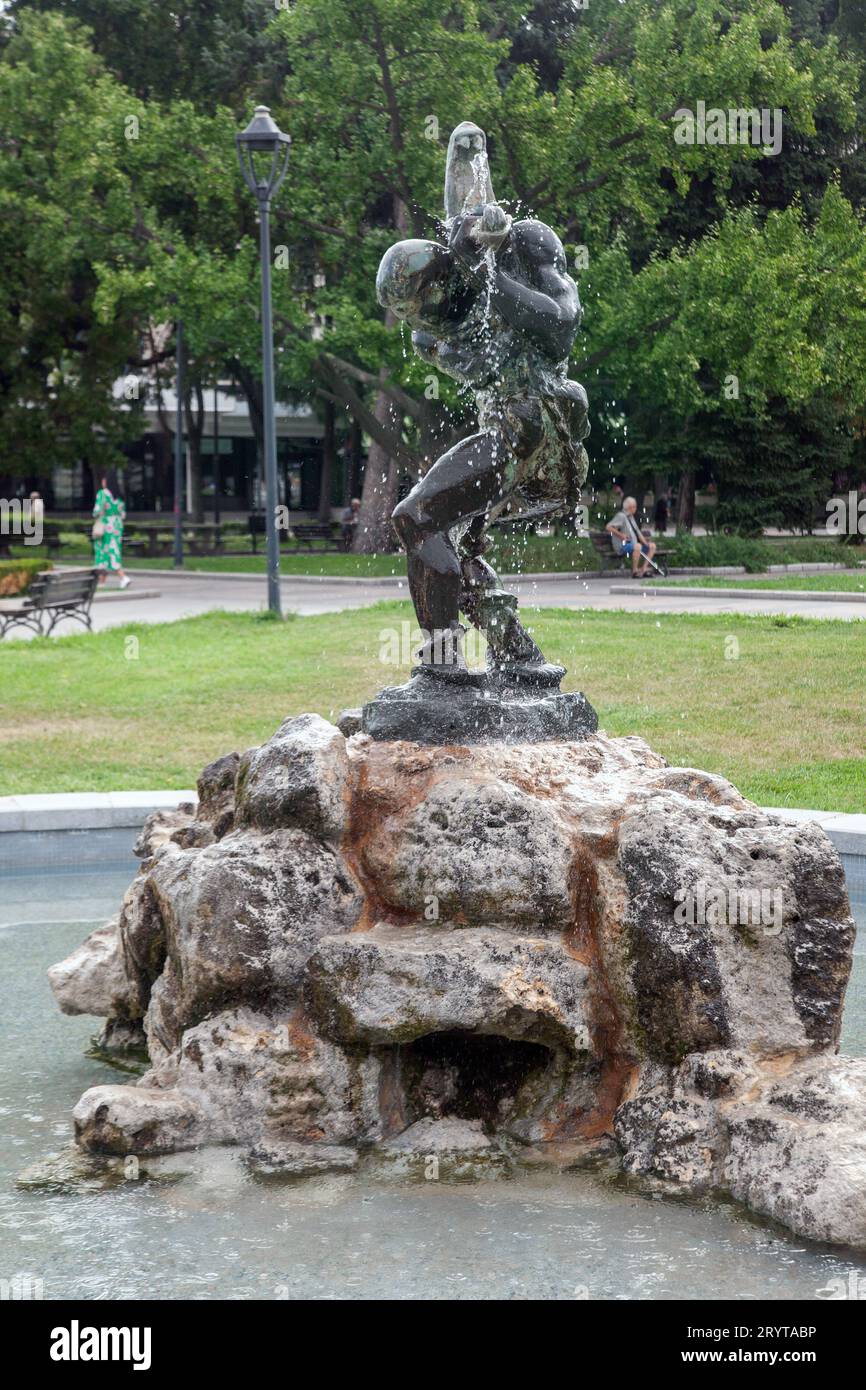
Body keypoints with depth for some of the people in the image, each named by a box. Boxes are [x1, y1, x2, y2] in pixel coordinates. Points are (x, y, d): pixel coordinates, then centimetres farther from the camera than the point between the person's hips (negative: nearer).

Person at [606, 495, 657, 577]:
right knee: (637, 546, -38)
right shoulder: (621, 516, -9)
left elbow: (638, 532, 21)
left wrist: (646, 543, 6)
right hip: (622, 546, -10)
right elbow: (608, 527, -19)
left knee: (652, 545, 2)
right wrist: (620, 535, -23)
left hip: (633, 544, 10)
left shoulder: (631, 517, 19)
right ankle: (634, 572, -28)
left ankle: (643, 569, -5)